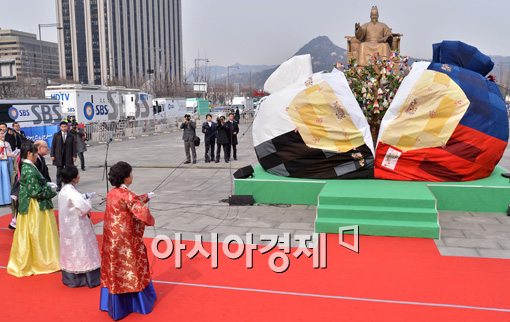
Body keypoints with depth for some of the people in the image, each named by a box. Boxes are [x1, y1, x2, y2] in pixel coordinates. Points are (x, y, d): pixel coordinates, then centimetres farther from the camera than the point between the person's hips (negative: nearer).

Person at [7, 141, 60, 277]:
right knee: (37, 235, 4)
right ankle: (41, 262, 17)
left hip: (29, 206, 9)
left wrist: (47, 185, 8)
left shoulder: (25, 167, 8)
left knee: (28, 234, 17)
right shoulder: (30, 170, -22)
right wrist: (51, 190, -10)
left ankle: (24, 263, 28)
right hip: (35, 208, -9)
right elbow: (36, 191, -23)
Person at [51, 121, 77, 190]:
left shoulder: (71, 136, 5)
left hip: (68, 156, 0)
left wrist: (74, 156, -2)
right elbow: (53, 146, 5)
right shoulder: (56, 135, 6)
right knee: (59, 171, 3)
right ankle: (59, 185, 10)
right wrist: (52, 155, -2)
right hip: (59, 157, 0)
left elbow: (73, 146, 4)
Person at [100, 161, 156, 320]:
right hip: (126, 240, -7)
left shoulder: (111, 193, 5)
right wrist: (150, 220, -5)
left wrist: (146, 197, 24)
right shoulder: (126, 195, -21)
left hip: (112, 239, 7)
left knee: (114, 269, 15)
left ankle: (115, 305, 27)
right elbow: (142, 211, -25)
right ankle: (140, 302, 23)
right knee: (130, 269, 7)